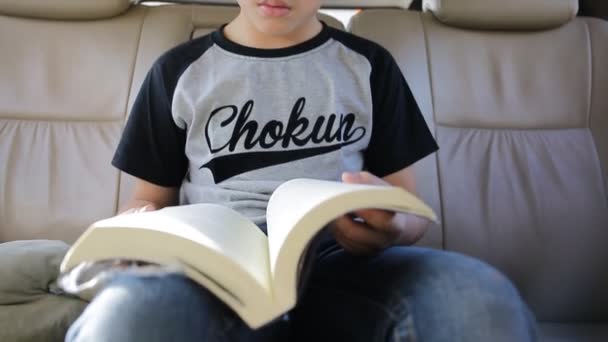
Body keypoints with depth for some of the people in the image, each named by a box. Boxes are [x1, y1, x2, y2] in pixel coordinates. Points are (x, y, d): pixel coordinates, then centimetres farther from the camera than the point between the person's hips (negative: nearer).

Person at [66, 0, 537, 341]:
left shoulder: (369, 66, 15)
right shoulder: (179, 70, 16)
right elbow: (151, 198, 19)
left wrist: (390, 227, -12)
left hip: (343, 263, 1)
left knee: (479, 298, -33)